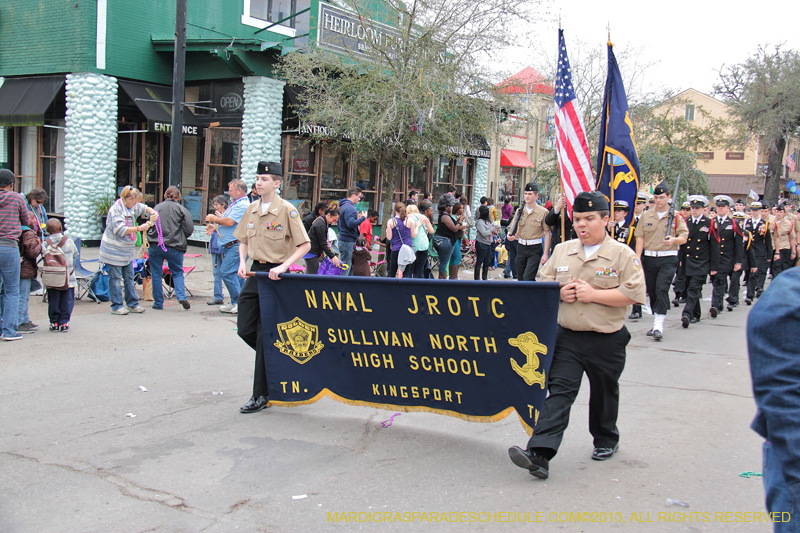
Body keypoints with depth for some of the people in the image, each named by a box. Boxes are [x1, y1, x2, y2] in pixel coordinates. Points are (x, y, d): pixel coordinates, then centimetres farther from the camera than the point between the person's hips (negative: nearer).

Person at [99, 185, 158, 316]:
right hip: (114, 249, -8)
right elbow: (120, 230, -27)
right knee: (115, 278, -1)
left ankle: (132, 304, 19)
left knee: (129, 277, 12)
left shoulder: (132, 207, 6)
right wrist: (139, 228, -29)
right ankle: (116, 306, 4)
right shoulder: (116, 209, -19)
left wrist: (152, 212, 3)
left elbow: (143, 208, 25)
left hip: (127, 249, 8)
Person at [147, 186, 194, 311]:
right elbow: (189, 229, -5)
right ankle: (181, 296, -8)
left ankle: (158, 303, 13)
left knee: (156, 274, 10)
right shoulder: (181, 209, 0)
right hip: (174, 247, -1)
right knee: (177, 272, 13)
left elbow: (149, 227, 9)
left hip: (155, 246, 1)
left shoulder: (157, 208, 6)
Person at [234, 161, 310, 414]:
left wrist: (283, 266, -22)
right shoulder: (251, 209, 8)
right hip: (255, 272, 7)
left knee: (265, 335, -3)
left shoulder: (286, 210, -11)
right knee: (245, 329, 4)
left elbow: (305, 245, -12)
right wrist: (242, 262, 2)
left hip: (275, 274, -6)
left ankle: (261, 395, 6)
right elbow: (244, 240, 20)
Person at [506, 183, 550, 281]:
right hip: (521, 247, 5)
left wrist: (545, 254, -11)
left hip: (535, 248, -5)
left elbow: (547, 233, -7)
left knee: (528, 278, -16)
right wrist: (511, 235, -11)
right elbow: (512, 228, 13)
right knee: (521, 279, 10)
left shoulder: (543, 212, -6)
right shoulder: (520, 211, 8)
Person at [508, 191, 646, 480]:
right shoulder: (562, 251, 8)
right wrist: (560, 293, -7)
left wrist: (594, 294, -19)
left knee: (604, 394, 17)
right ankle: (539, 454, -18)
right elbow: (543, 284, 15)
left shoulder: (623, 255, -6)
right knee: (559, 391, -8)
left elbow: (634, 293, -14)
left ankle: (606, 440, 42)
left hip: (607, 341, -2)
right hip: (567, 337, 2)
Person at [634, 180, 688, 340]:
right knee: (651, 291, 8)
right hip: (649, 258, 3)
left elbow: (684, 238, -2)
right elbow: (640, 238, 5)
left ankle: (659, 326, -17)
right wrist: (638, 258, -3)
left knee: (662, 289, -16)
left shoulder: (676, 217, 1)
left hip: (668, 259, -3)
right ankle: (656, 323, 21)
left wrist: (674, 240, -25)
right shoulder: (646, 216, 8)